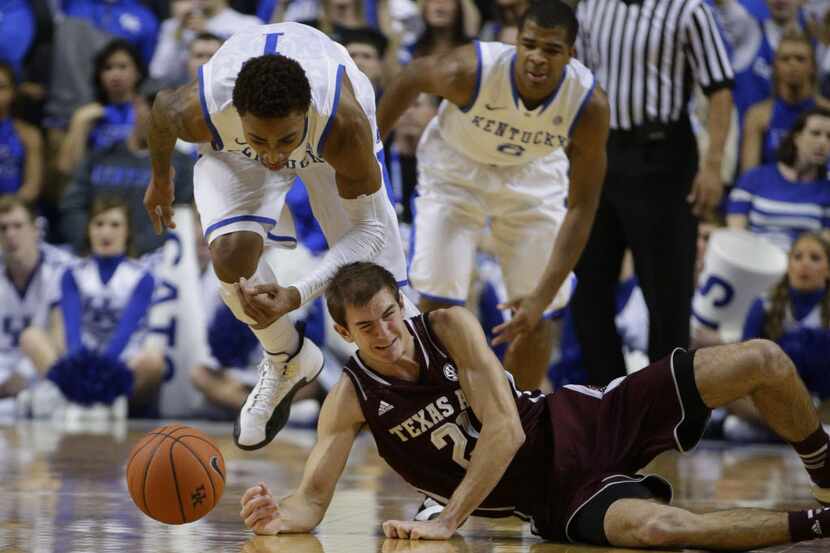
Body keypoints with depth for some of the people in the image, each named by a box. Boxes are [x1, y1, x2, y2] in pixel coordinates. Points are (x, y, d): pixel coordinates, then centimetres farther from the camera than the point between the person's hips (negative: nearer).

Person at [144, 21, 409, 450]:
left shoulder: (344, 122, -45)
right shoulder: (200, 111, -41)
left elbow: (365, 227, -32)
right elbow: (160, 110, -13)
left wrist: (297, 295, -45)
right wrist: (160, 178, 7)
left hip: (325, 141, 0)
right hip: (232, 145, 0)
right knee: (232, 255, -25)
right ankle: (287, 361, 6)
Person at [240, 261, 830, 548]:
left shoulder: (449, 327, -12)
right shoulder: (351, 400, -10)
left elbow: (507, 428, -18)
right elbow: (311, 501, -11)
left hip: (580, 424, 2)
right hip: (556, 500, -2)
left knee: (764, 362, -9)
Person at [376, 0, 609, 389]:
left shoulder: (590, 106, -31)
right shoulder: (470, 71, -36)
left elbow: (581, 208, -24)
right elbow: (412, 77, -12)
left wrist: (544, 295, -30)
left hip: (532, 177, 2)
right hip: (456, 170, -2)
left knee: (537, 315, -1)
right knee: (438, 302, -13)